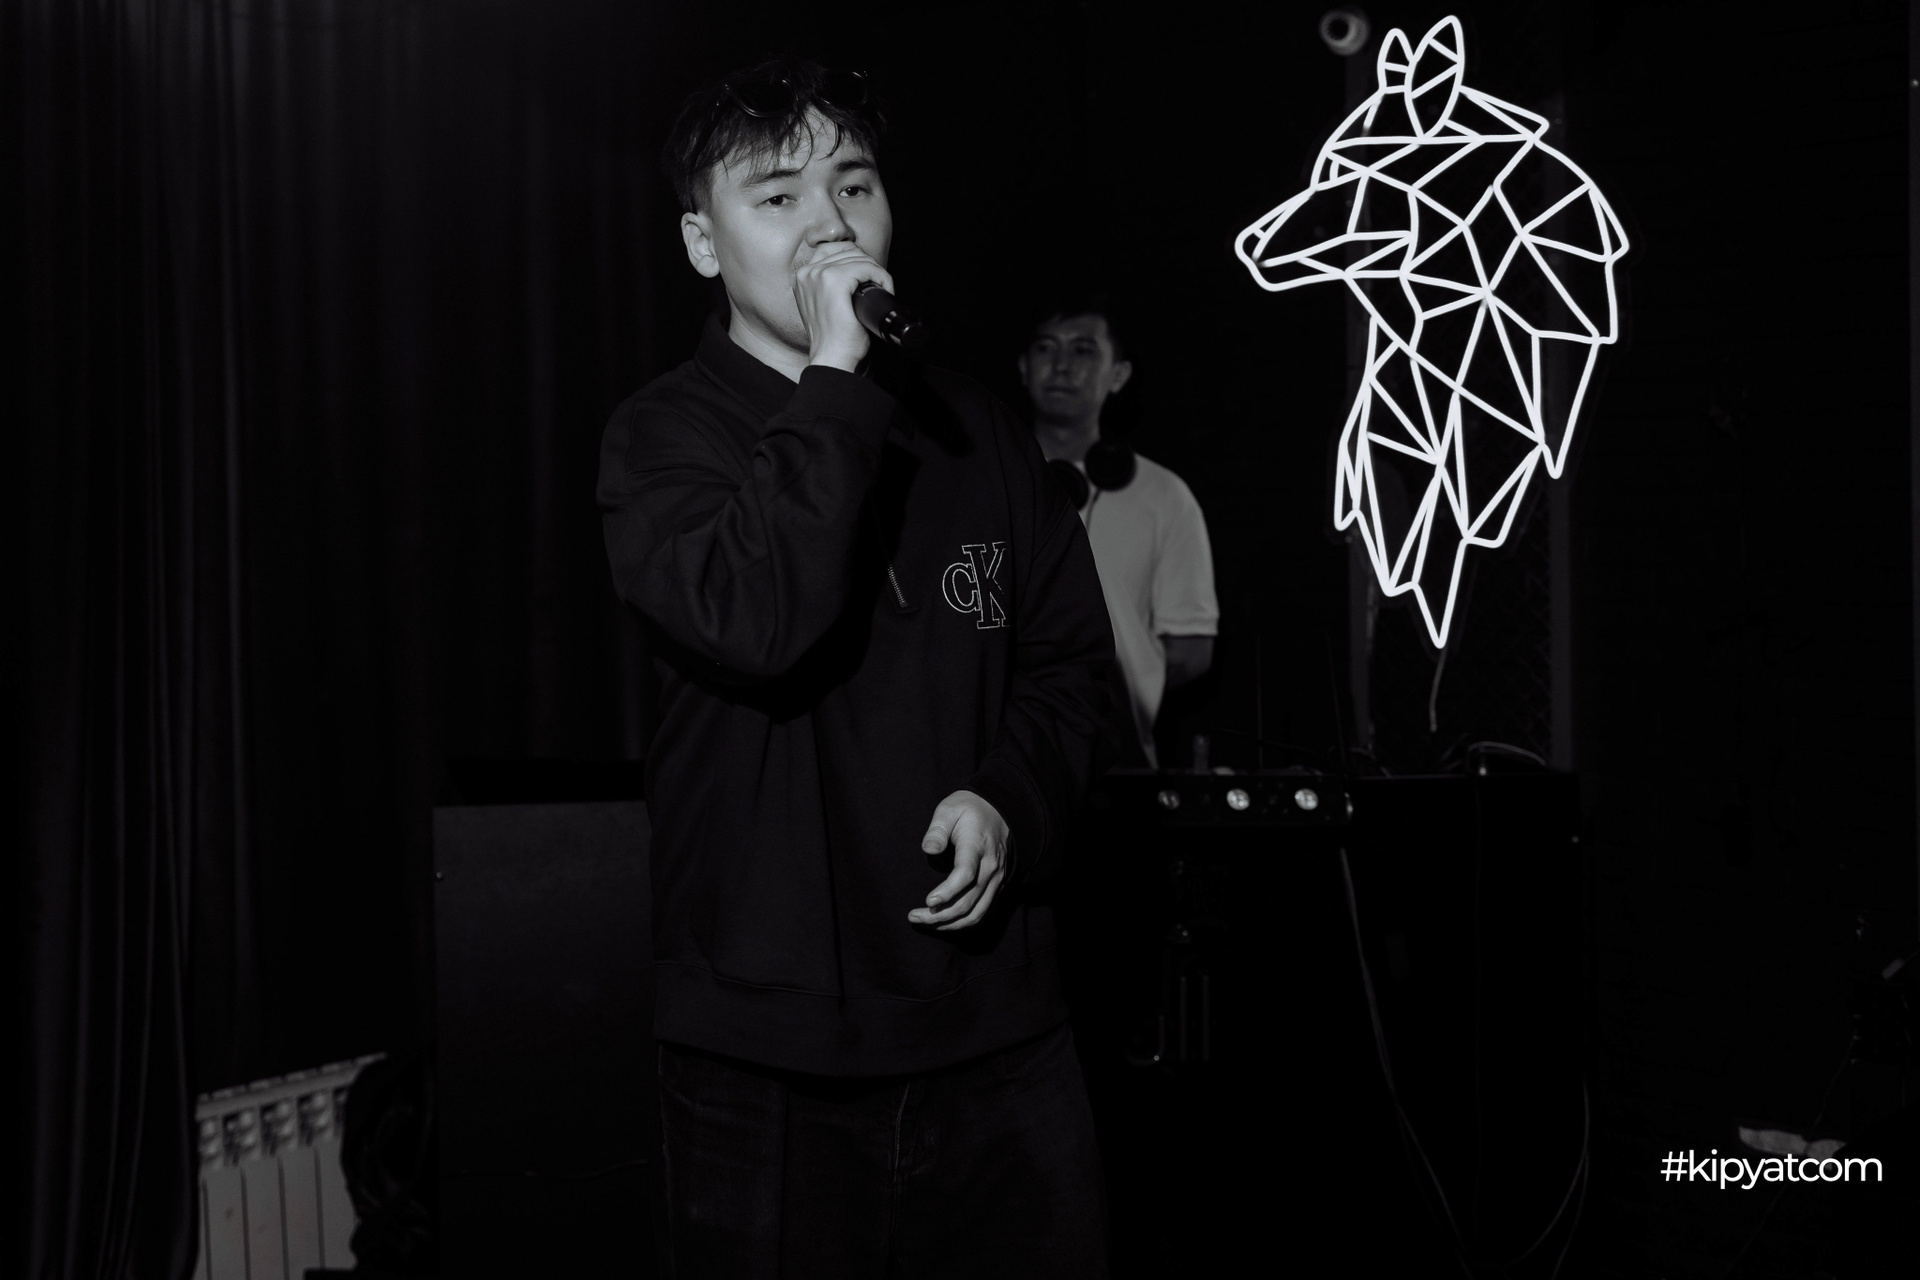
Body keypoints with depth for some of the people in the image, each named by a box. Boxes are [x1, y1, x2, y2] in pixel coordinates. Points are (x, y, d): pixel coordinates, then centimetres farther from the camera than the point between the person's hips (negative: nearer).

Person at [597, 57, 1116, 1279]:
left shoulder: (977, 427, 9)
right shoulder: (666, 435, -4)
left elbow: (1072, 664, 13)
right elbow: (757, 622, -24)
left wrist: (1010, 798, -6)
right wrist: (834, 375, -20)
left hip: (1000, 1028, 4)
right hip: (770, 1050, -3)